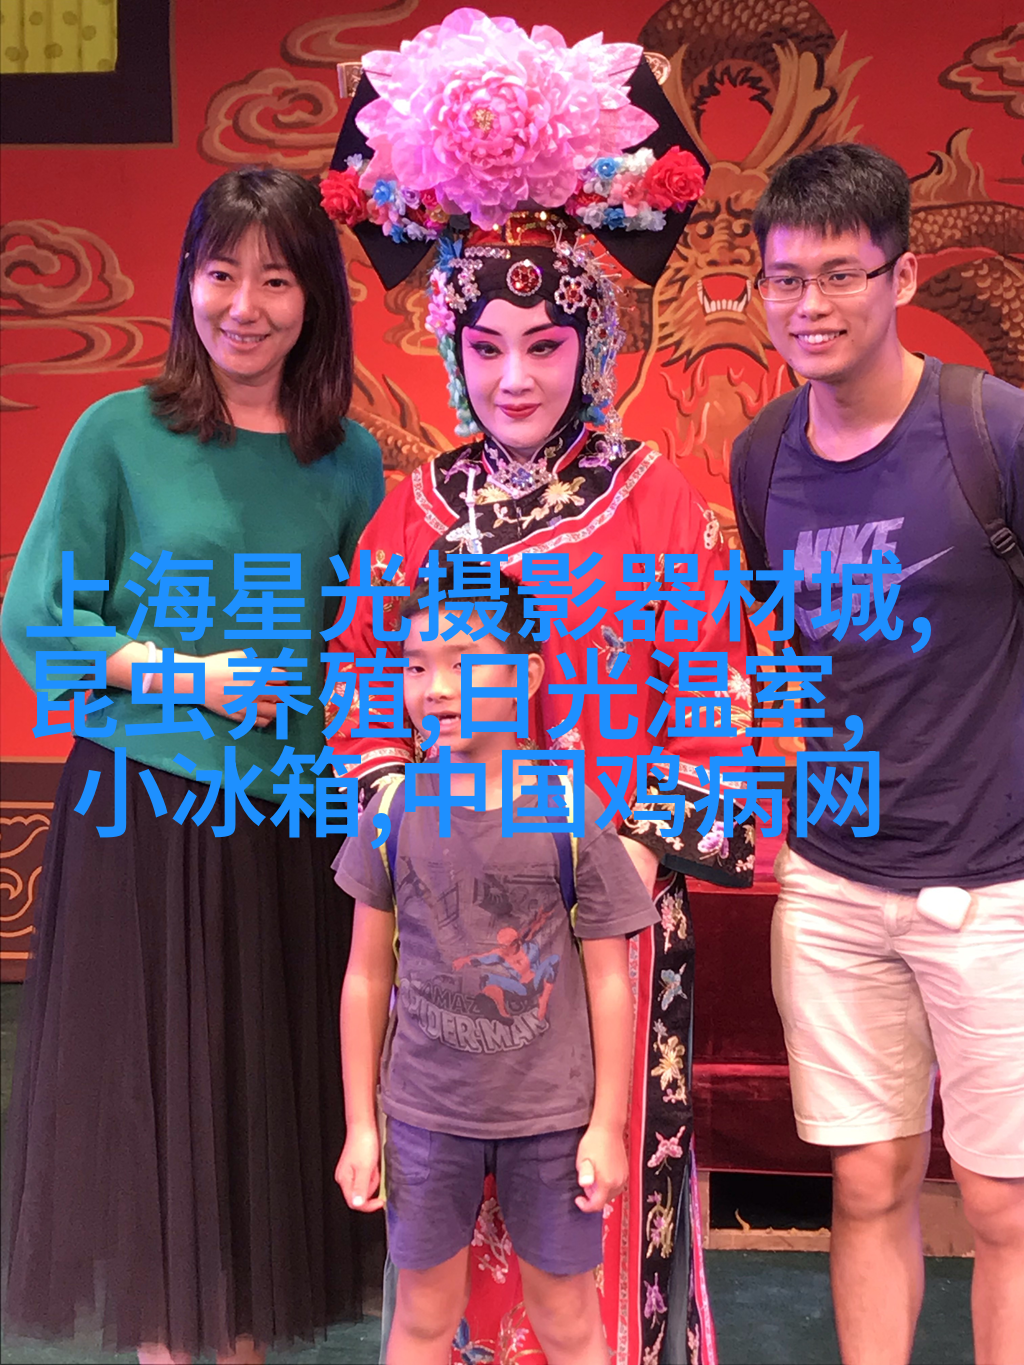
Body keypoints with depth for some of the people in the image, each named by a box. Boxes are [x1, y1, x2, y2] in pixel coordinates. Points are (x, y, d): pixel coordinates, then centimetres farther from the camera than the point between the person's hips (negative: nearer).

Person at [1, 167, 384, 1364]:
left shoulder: (349, 460, 4)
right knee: (148, 1091, 7)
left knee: (271, 1095, 11)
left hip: (288, 816, 3)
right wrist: (189, 676, -14)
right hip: (142, 809, -3)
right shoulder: (121, 434, -4)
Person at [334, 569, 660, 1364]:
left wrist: (607, 1124, -3)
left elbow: (609, 980, -4)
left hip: (552, 1117, -1)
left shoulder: (573, 815, -10)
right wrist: (359, 1125, 3)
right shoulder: (394, 812, -5)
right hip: (425, 1113, 2)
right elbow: (368, 973, 2)